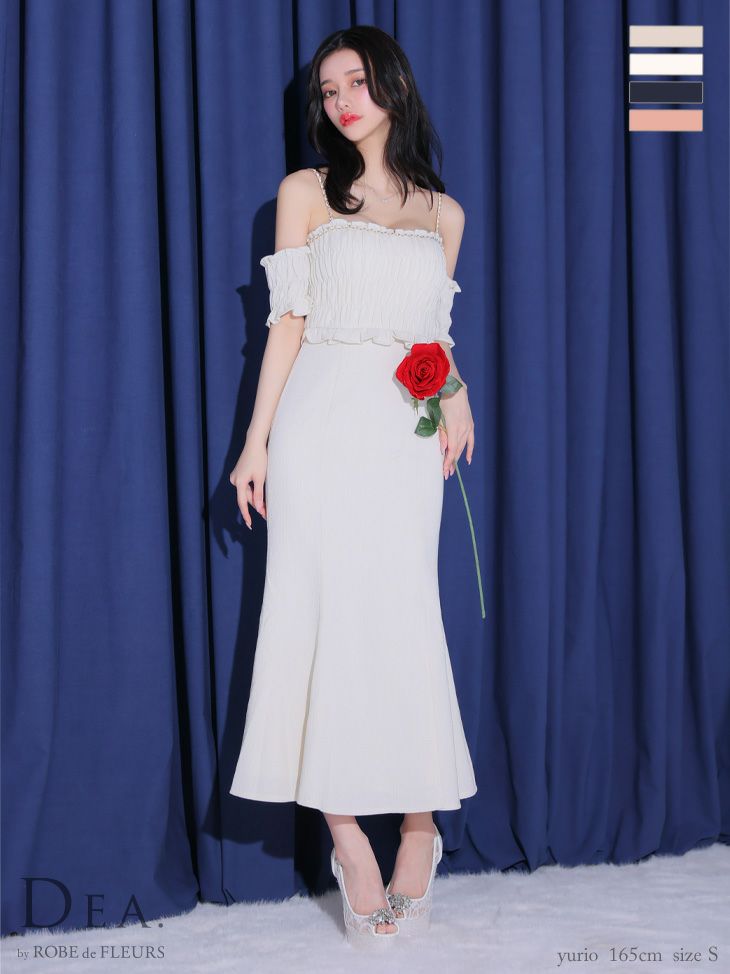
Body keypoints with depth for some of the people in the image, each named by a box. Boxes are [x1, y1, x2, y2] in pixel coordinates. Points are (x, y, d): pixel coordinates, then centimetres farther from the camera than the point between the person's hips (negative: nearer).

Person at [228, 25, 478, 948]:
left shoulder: (443, 212, 16)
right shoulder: (305, 193, 10)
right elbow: (288, 323, 5)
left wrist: (456, 396, -2)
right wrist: (256, 441, -2)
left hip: (405, 437, 2)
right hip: (322, 425, -1)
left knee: (402, 619, -2)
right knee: (325, 615, -5)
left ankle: (420, 819, 11)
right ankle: (350, 845, 0)